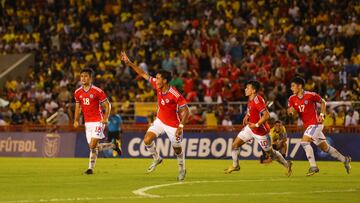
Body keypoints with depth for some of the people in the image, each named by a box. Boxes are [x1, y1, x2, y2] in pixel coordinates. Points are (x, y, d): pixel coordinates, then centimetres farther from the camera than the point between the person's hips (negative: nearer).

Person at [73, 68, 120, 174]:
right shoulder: (78, 92, 5)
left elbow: (107, 105, -5)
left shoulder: (97, 91, -11)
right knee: (93, 146, 9)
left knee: (93, 145, -16)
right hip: (87, 122, 6)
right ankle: (112, 146, 30)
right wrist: (76, 120, 8)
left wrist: (105, 118, -17)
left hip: (97, 122, -6)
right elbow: (78, 107, 18)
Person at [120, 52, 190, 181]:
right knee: (147, 140, -9)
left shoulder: (175, 95, -30)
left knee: (177, 149, 8)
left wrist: (181, 127, -32)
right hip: (160, 120, 6)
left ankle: (182, 169, 34)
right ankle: (156, 159, 17)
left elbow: (185, 111, -25)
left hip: (173, 124, -6)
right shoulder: (157, 85, -11)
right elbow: (143, 74, -4)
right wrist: (129, 63, -8)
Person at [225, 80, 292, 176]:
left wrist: (256, 125, -27)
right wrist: (247, 116, 9)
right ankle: (235, 165, 22)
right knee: (235, 144, 4)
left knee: (270, 152, 6)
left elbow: (267, 115, -31)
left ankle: (287, 164, 25)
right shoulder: (250, 99, 1)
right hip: (250, 128, 8)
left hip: (260, 131, -8)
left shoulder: (257, 100, -27)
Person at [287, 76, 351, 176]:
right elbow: (290, 112, 4)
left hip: (315, 124, -7)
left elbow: (323, 102, 1)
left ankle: (313, 167, -18)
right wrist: (291, 111, -19)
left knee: (304, 141, -22)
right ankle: (344, 159, 27)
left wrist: (322, 114, -10)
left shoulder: (310, 95, -13)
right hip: (308, 125, 7)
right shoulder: (292, 99, 3)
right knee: (325, 147, 13)